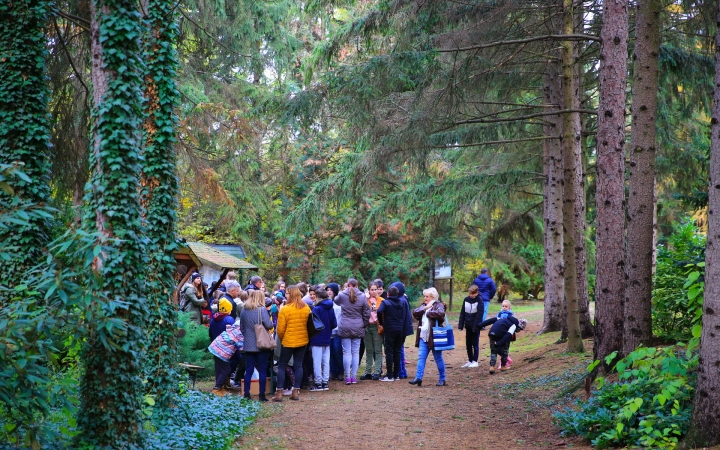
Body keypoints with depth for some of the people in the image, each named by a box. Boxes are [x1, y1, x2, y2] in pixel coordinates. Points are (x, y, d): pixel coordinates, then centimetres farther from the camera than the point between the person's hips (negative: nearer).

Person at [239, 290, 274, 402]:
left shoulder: (244, 311, 5)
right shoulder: (262, 309, -11)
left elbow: (241, 328, 13)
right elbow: (269, 325, -17)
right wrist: (271, 322, 4)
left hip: (248, 345, 4)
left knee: (249, 370, 8)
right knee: (262, 370, 3)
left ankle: (246, 394, 7)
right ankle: (262, 395, 3)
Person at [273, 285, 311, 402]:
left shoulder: (285, 309, -15)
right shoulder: (306, 308, 0)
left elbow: (280, 329, -11)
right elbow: (309, 325, 10)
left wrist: (281, 339, 7)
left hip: (288, 342, -4)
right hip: (303, 341, 5)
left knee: (282, 366, 5)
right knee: (298, 365, 11)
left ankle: (279, 393, 2)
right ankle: (296, 392, 12)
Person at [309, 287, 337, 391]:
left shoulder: (316, 309, -15)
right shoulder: (330, 309, 3)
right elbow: (334, 324, 5)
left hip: (317, 340, -6)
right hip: (327, 340, 6)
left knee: (317, 363, 0)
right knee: (326, 362, 11)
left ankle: (318, 383, 2)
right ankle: (325, 382, 15)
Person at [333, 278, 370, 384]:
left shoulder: (342, 295, -4)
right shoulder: (362, 297, -2)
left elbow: (335, 301, 20)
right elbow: (366, 313, 3)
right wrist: (364, 325, 15)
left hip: (345, 328, -1)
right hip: (358, 328, 1)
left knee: (346, 352, 2)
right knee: (356, 352, 7)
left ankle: (347, 377, 1)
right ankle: (354, 376, 8)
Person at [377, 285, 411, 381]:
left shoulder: (386, 302, -5)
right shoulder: (401, 303, 10)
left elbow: (379, 311, -23)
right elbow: (405, 316, 7)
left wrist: (381, 323, -8)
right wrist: (403, 329, 8)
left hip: (389, 329, -5)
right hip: (400, 329, 5)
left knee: (389, 351, -2)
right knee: (397, 351, 11)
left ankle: (390, 376, -5)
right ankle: (396, 375, 13)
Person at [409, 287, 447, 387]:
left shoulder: (439, 305, -5)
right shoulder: (423, 305, 15)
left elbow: (440, 313, -26)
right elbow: (415, 313, 1)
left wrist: (428, 313, -12)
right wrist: (425, 308, -10)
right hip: (423, 337, 6)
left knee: (438, 358, 4)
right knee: (421, 357, 0)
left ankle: (442, 379, 13)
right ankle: (418, 378, -2)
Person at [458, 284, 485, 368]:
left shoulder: (479, 301, -11)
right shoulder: (466, 300, 3)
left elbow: (479, 315, -15)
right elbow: (462, 313, 5)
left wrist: (476, 326, -19)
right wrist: (461, 324, 1)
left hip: (475, 327, -5)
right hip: (468, 326, 5)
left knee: (475, 344, 1)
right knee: (468, 344, 11)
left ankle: (475, 361, 8)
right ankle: (470, 360, 20)